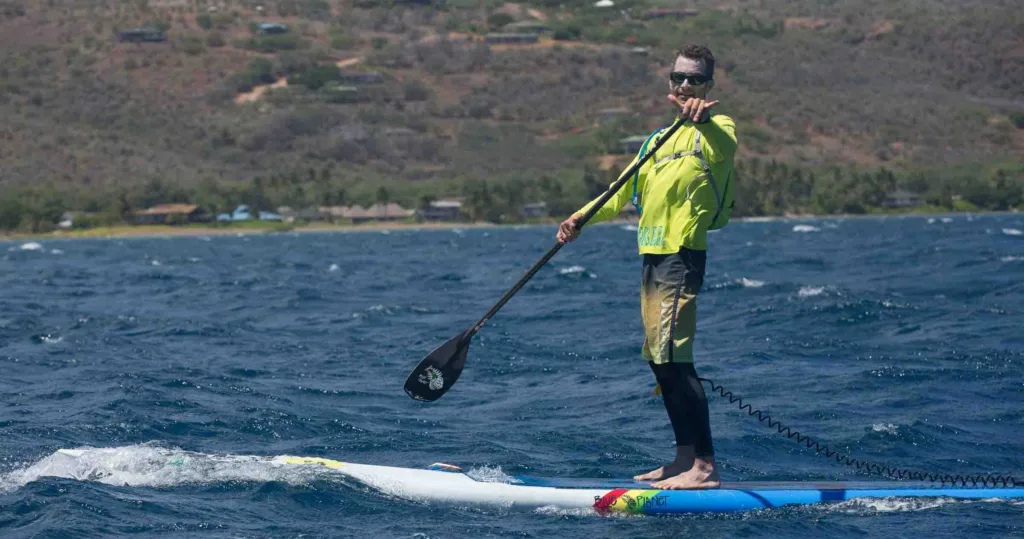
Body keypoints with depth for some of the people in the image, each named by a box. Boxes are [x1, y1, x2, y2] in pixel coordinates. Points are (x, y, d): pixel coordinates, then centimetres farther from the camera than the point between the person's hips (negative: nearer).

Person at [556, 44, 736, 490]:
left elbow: (724, 144, -30)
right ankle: (685, 457, 19)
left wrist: (704, 118, -53)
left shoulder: (716, 130, -4)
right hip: (653, 255, 9)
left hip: (682, 255, -9)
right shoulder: (660, 140, 23)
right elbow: (624, 192, 22)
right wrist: (582, 217, 5)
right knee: (660, 360, 11)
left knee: (672, 356, -17)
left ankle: (704, 467, -19)